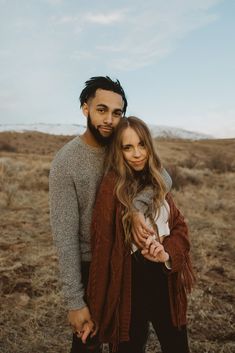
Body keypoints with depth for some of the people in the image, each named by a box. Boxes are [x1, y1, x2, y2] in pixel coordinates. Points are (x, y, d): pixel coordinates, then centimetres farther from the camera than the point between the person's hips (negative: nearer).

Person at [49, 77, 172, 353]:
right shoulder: (65, 162, -22)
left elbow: (163, 178, -16)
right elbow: (65, 236, -22)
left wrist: (137, 207, -36)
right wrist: (75, 301, -20)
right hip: (89, 265, -4)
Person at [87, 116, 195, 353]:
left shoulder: (156, 182, 3)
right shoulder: (111, 187, -16)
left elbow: (179, 227, 5)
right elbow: (102, 246, -15)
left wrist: (168, 253, -16)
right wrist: (98, 305, -11)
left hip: (166, 281, 6)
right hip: (131, 283, -5)